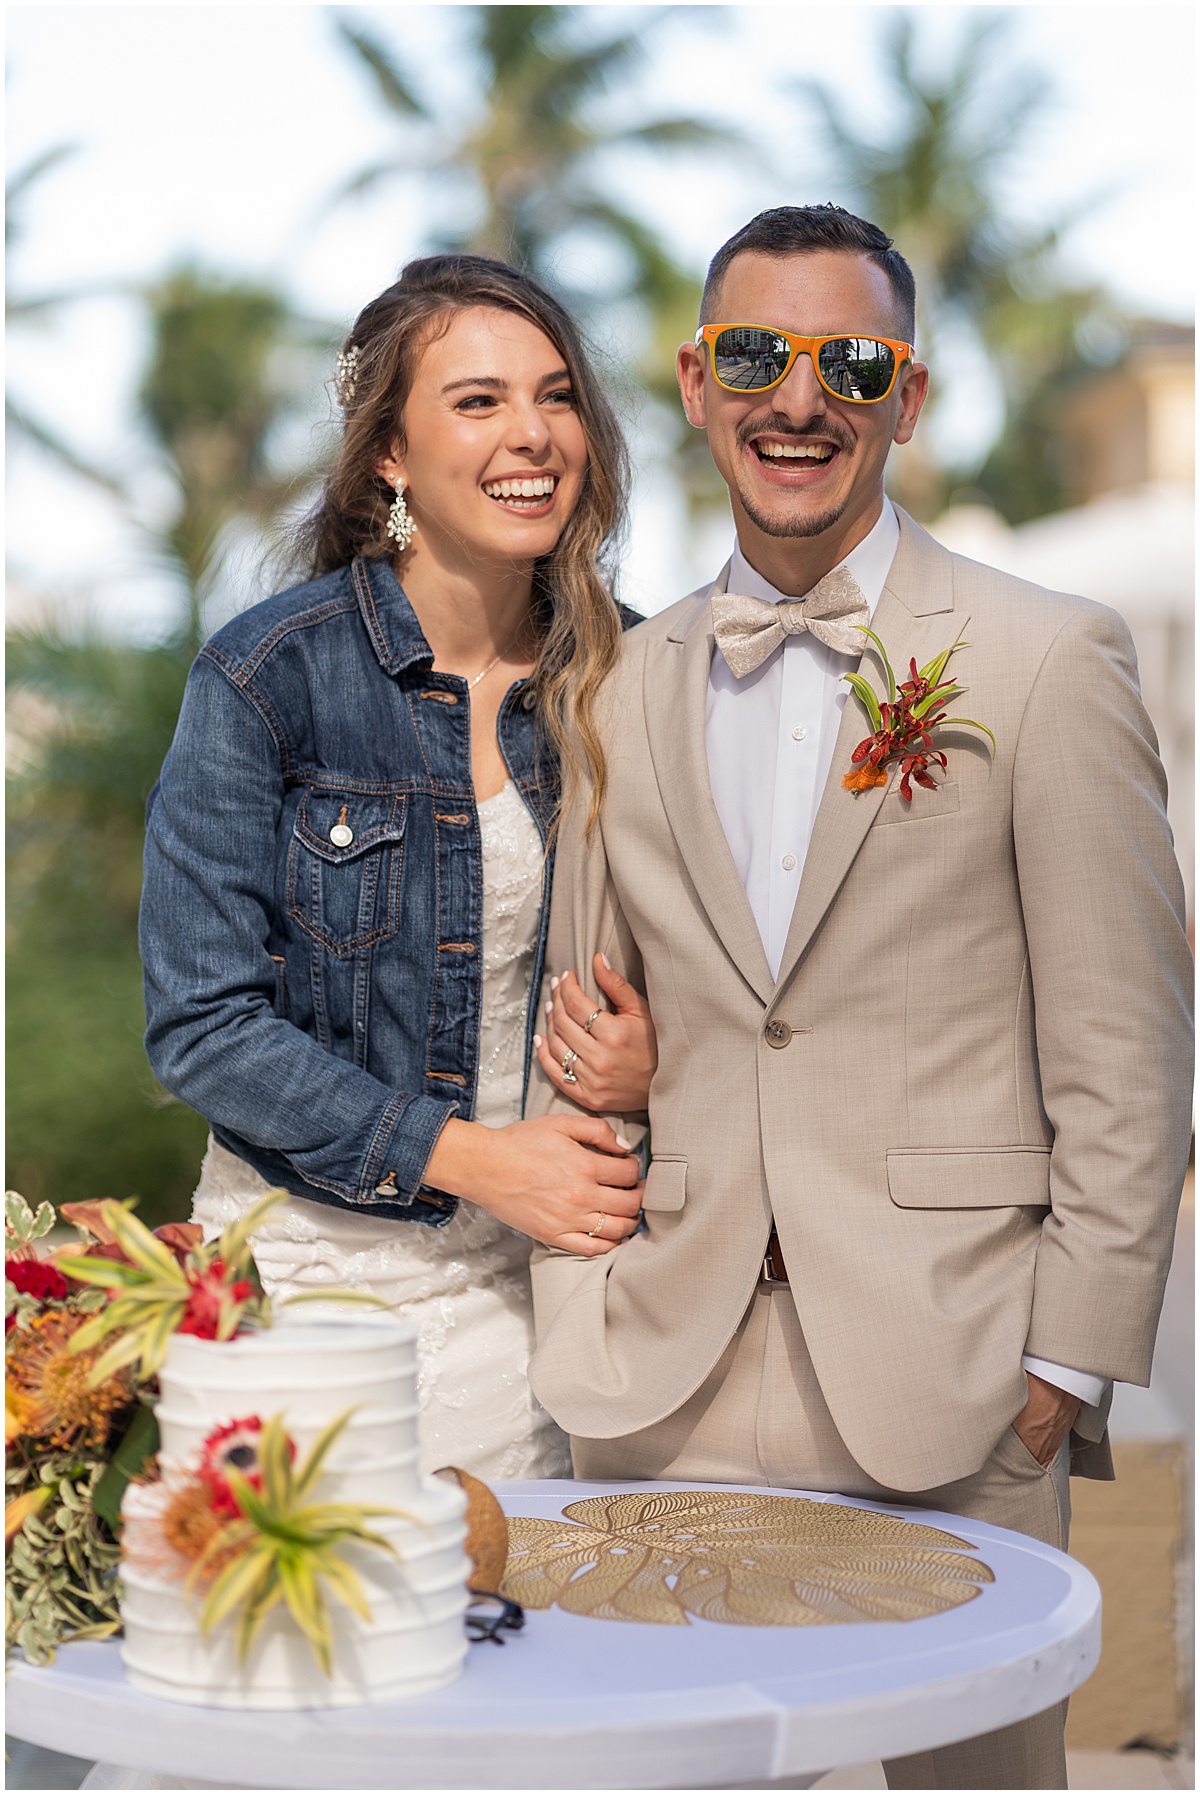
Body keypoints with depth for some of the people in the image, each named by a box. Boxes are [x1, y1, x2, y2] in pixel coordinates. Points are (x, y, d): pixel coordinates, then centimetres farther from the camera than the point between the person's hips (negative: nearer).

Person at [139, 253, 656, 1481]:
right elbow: (202, 1024, -11)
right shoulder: (267, 676, -11)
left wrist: (652, 1061, -10)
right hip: (313, 1263, -3)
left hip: (537, 1277, 3)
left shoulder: (623, 678, 0)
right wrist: (470, 1158, -17)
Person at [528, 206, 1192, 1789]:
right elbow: (577, 1048, 13)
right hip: (672, 1395, 3)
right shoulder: (626, 688, 9)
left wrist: (1072, 1357, -7)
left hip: (947, 1400, -3)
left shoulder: (1050, 664, -3)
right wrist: (578, 1332, 5)